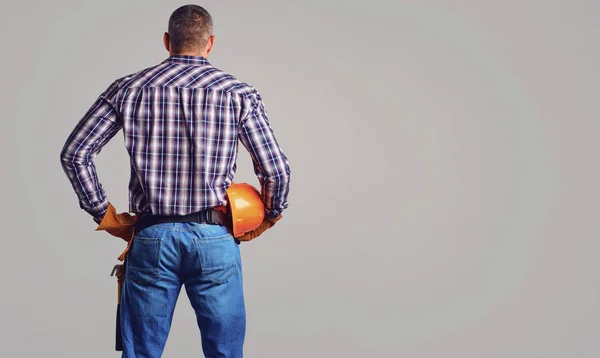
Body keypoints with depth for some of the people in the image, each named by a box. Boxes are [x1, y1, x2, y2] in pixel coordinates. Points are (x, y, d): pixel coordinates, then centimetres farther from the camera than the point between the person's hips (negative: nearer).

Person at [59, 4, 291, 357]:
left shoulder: (129, 89, 5)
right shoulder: (239, 92, 1)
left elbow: (75, 153, 2)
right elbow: (276, 170, -3)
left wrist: (104, 214, 9)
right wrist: (269, 218, 14)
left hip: (153, 236, 1)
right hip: (215, 238, -1)